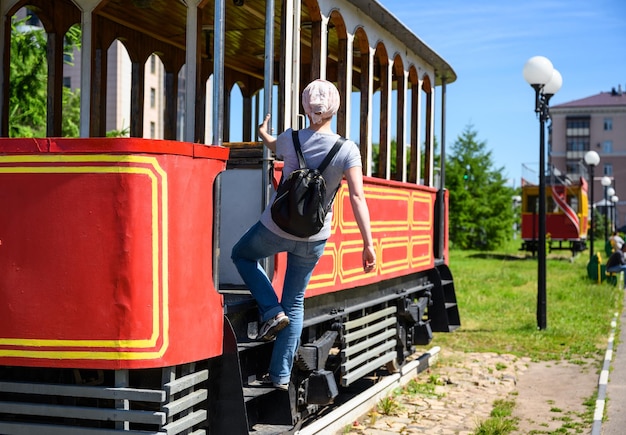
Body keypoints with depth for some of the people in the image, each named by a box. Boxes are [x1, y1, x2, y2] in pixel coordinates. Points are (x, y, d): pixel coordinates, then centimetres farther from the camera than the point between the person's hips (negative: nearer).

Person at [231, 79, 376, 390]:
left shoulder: (291, 139, -9)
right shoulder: (348, 151, -12)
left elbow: (274, 146, 16)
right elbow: (357, 197, -19)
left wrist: (263, 132, 39)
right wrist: (368, 244, -17)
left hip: (275, 229, -1)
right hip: (314, 239, 1)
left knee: (242, 255, 29)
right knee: (295, 303, 15)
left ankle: (271, 311, 10)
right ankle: (281, 375, 16)